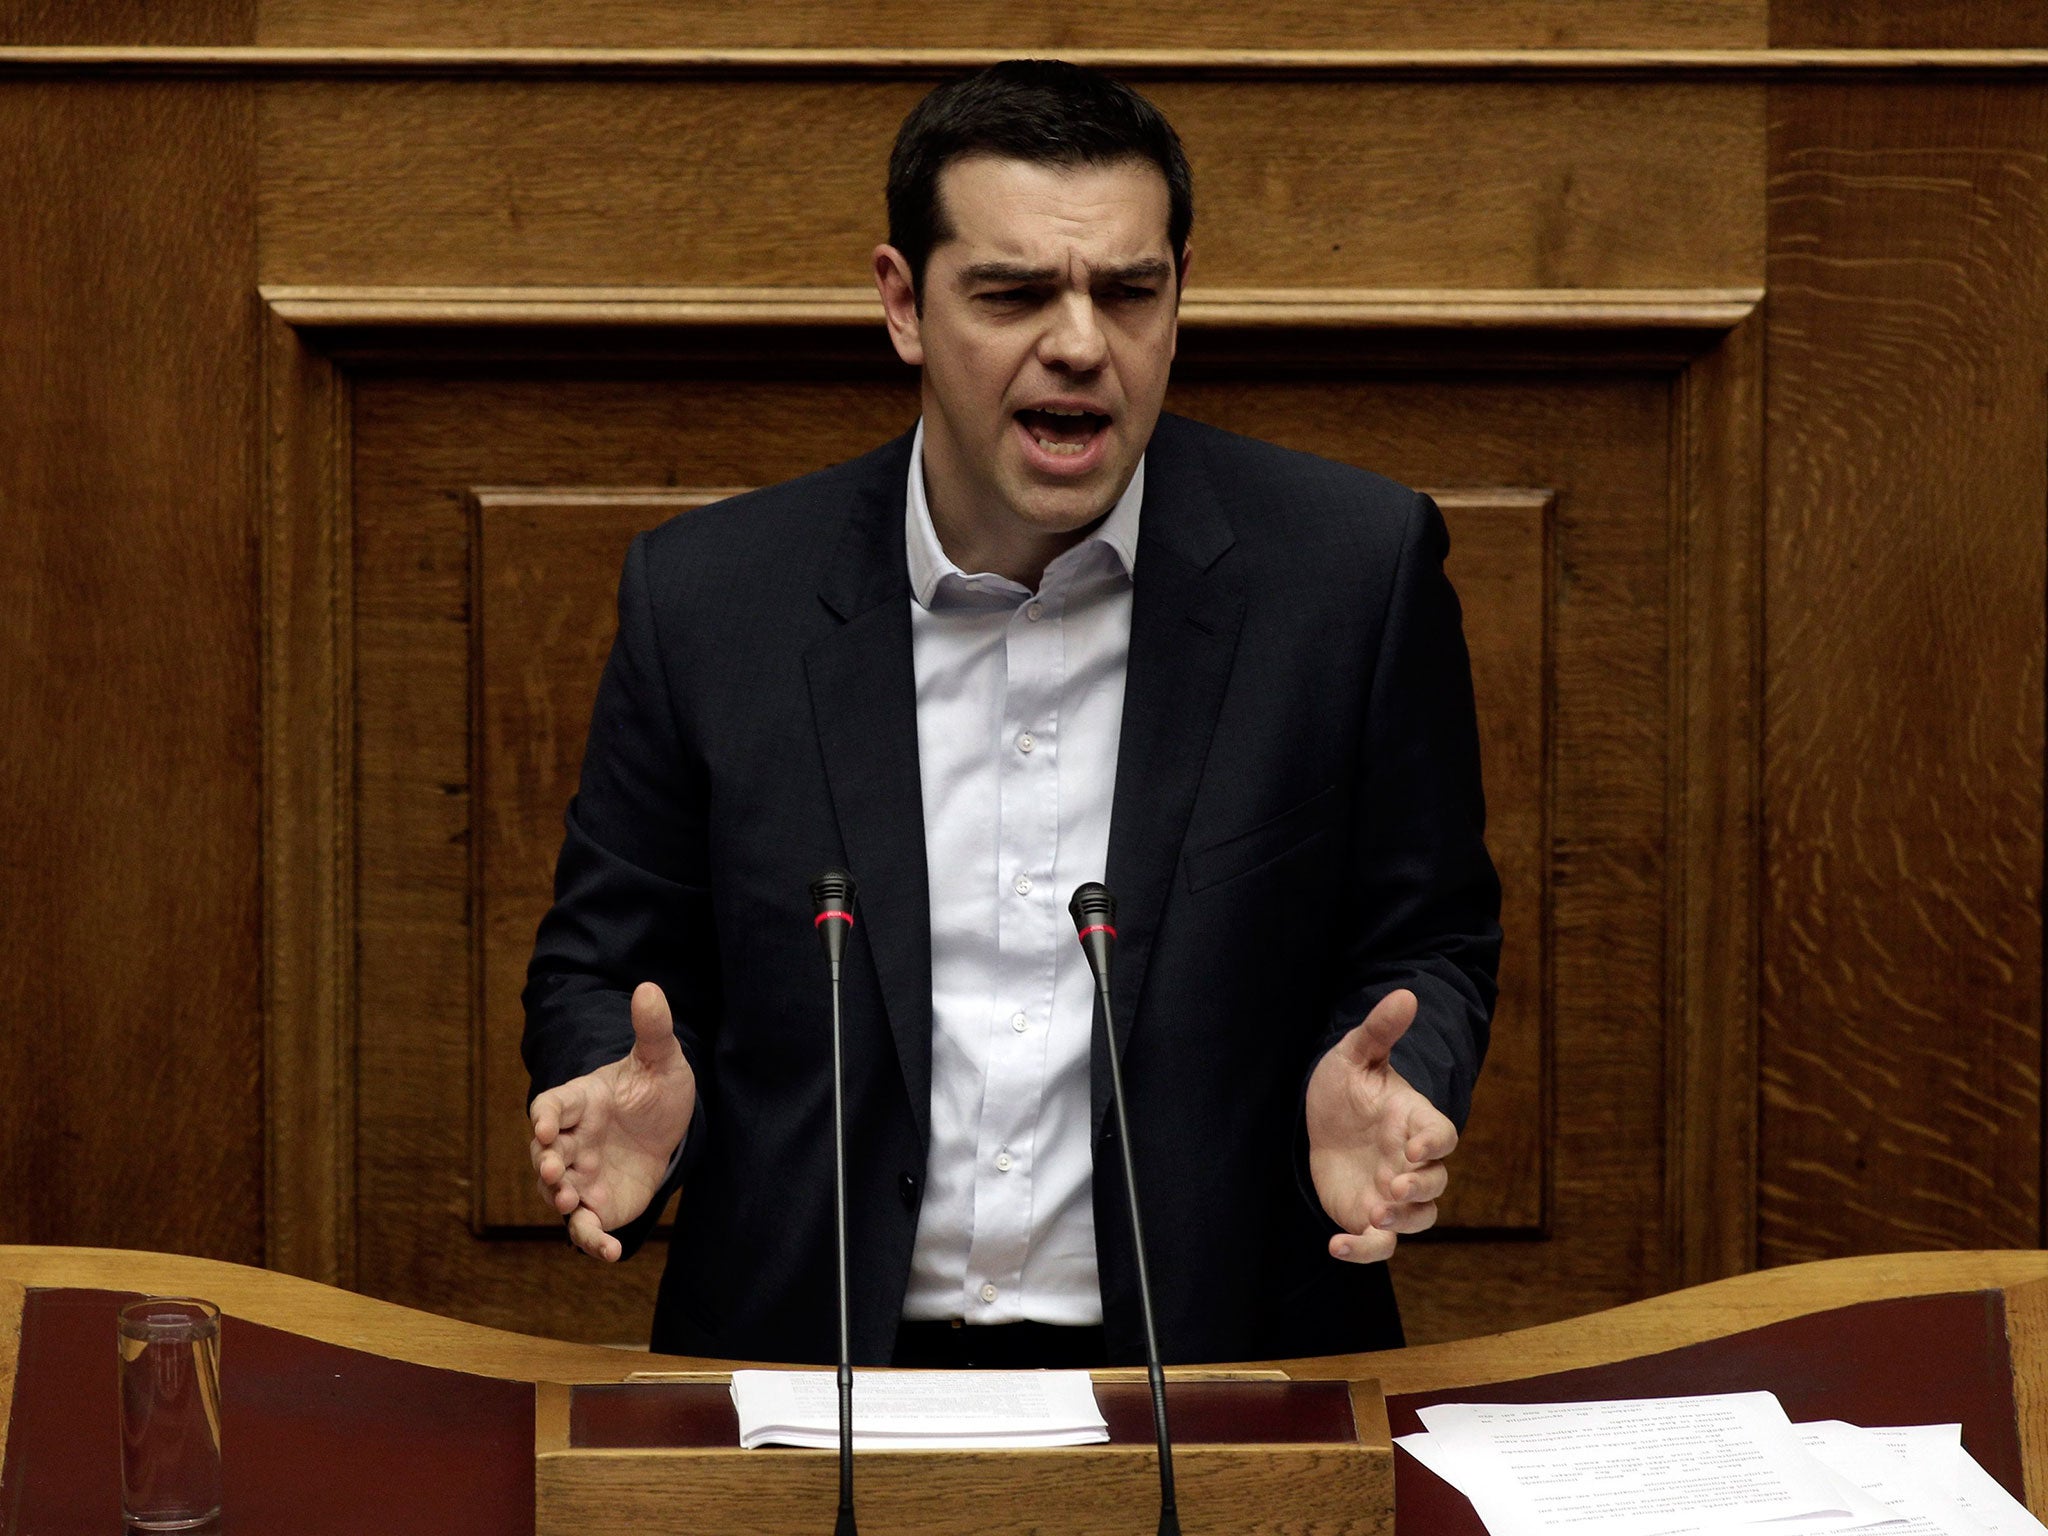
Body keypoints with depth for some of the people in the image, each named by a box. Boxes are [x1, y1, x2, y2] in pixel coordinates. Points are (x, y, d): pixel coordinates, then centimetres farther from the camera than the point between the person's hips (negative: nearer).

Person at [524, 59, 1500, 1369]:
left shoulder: (1352, 570, 1)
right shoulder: (709, 596, 3)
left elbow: (1430, 949, 9)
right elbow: (604, 967, 12)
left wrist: (1377, 1092, -12)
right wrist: (630, 1100, -9)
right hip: (818, 1374, 1)